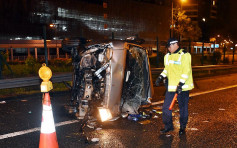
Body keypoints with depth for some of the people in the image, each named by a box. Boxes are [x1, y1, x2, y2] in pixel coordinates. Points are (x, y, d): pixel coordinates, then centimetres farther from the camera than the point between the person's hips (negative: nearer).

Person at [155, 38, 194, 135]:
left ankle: (182, 127, 21)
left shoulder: (184, 55, -10)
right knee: (166, 107, 5)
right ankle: (168, 126, 20)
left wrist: (181, 84, -22)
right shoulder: (167, 56, 13)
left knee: (183, 108, 6)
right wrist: (161, 77, 10)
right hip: (171, 86, 6)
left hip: (182, 87, -6)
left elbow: (186, 71, -16)